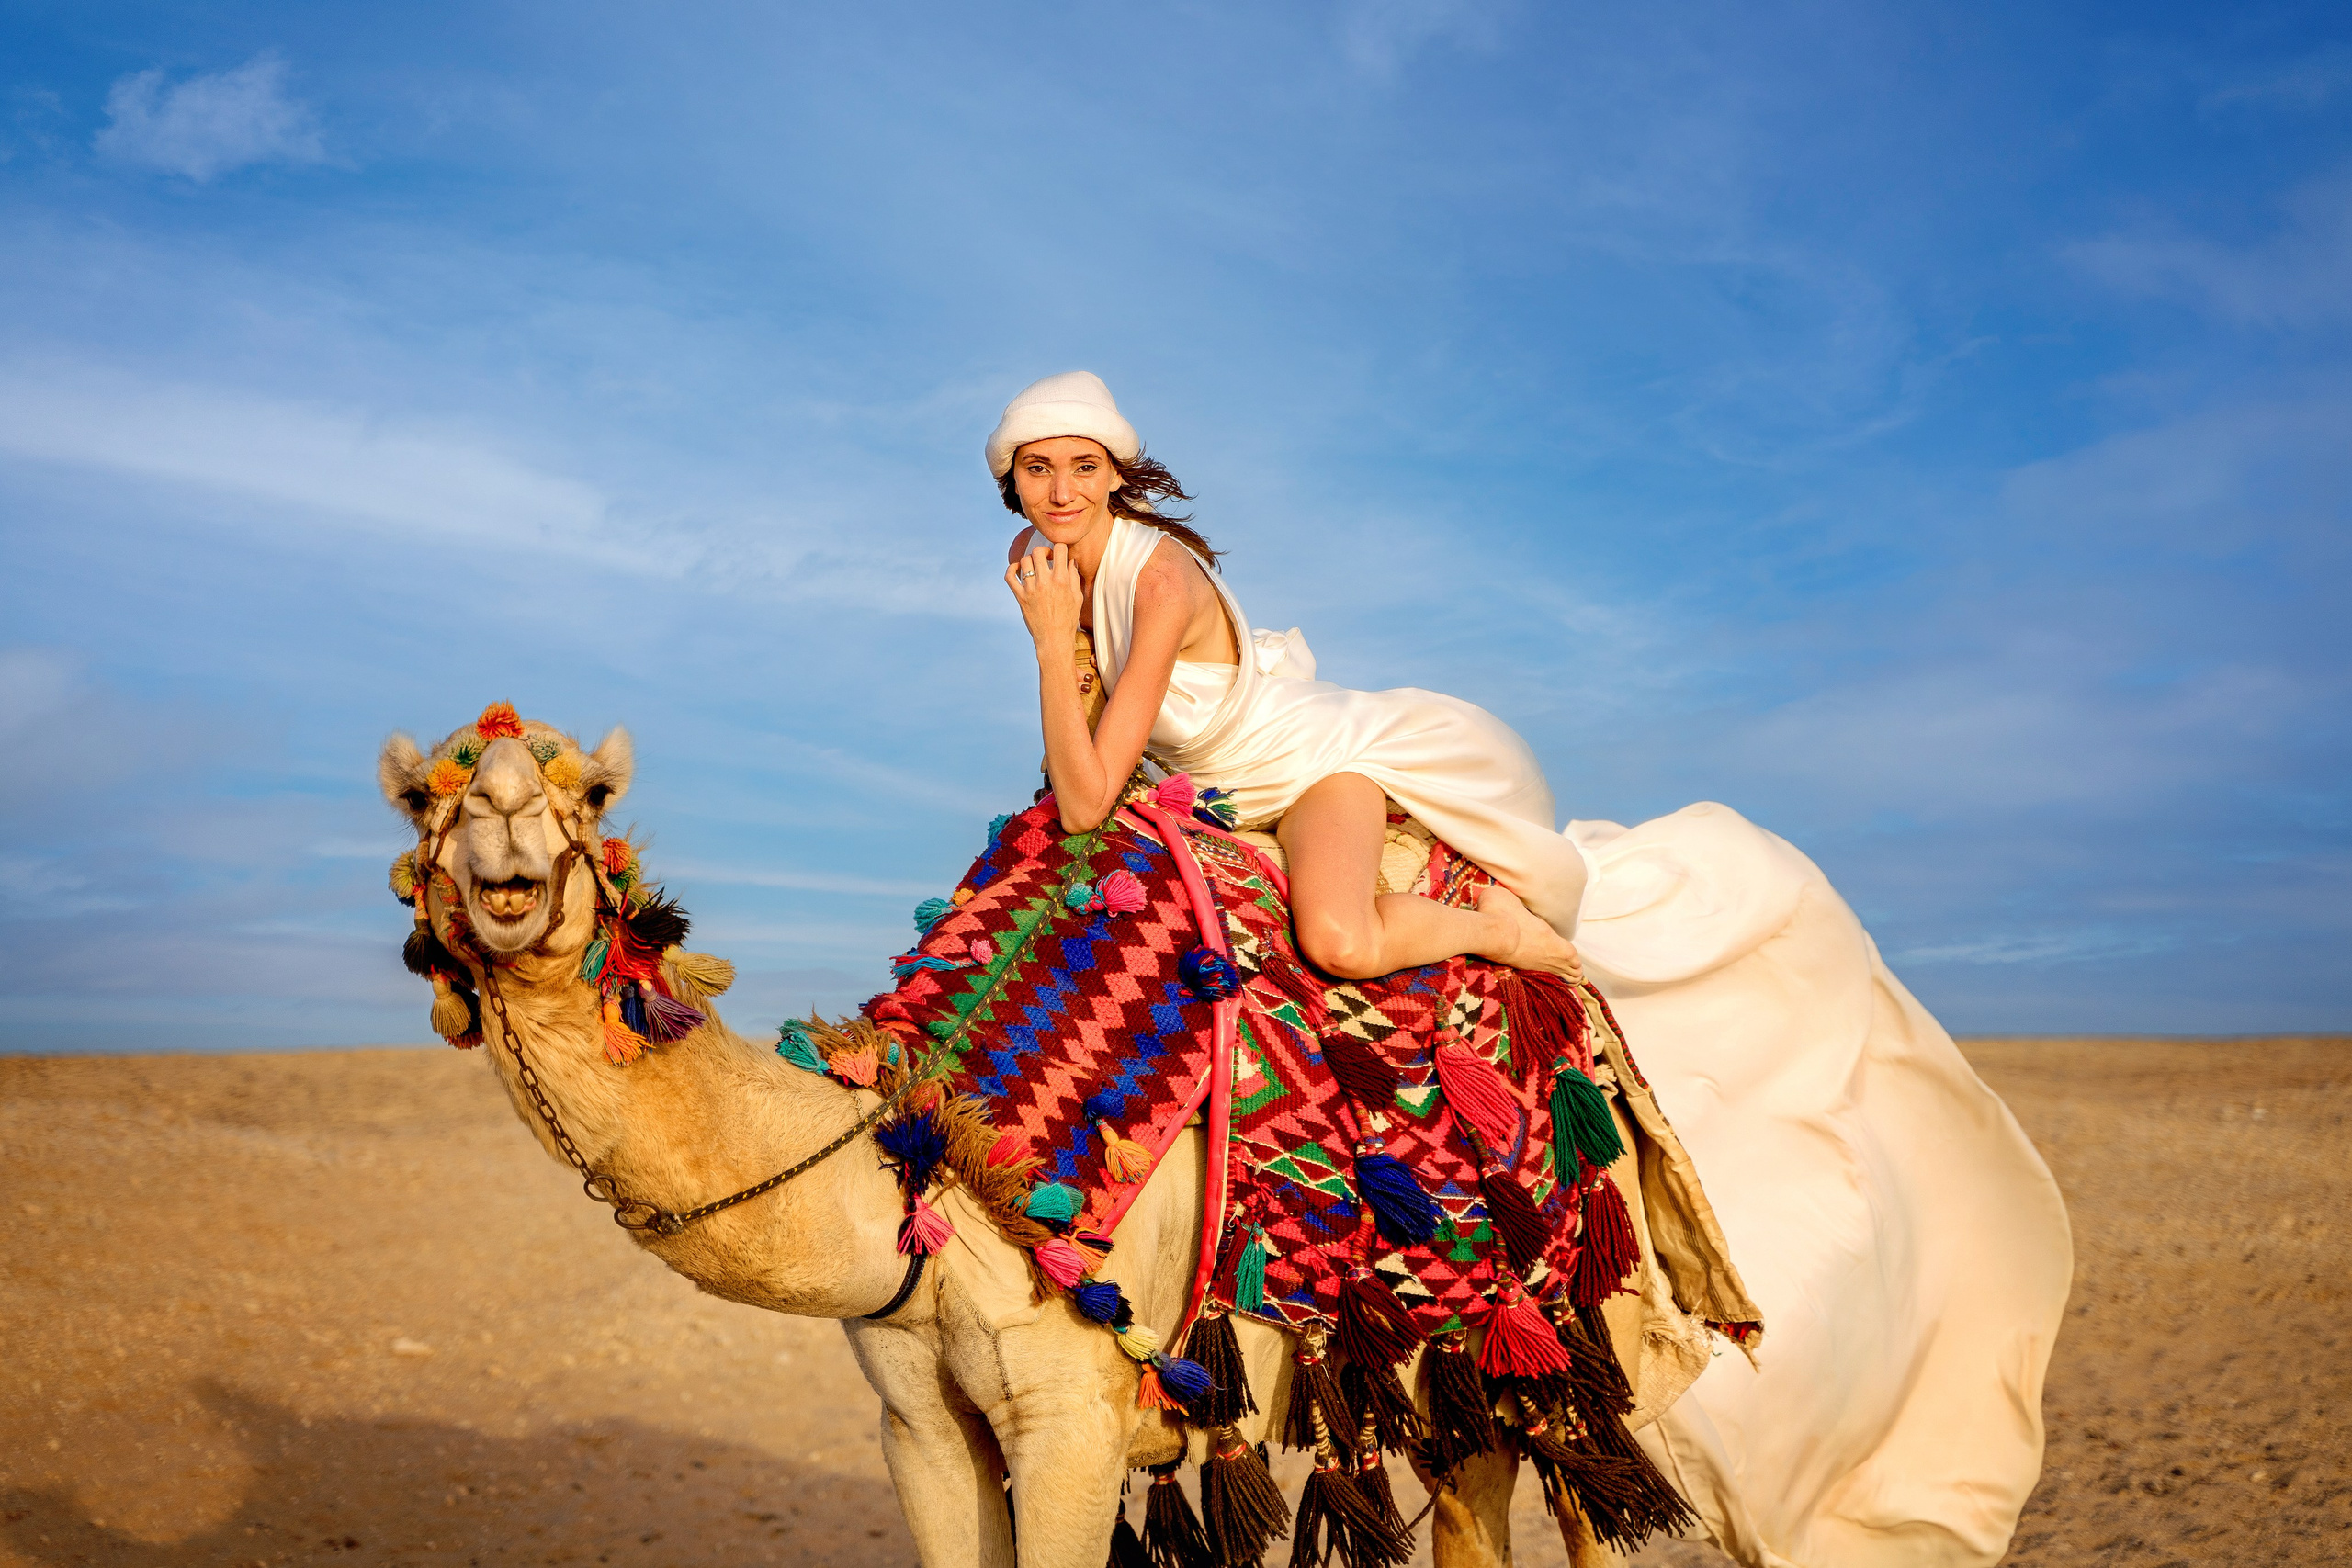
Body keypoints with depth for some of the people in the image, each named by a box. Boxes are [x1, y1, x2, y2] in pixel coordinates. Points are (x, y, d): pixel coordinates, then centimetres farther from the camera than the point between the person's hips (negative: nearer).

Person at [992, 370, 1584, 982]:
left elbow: (1085, 806, -35)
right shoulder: (1029, 556, -10)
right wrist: (1069, 753, -3)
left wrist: (1053, 640, -37)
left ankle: (1496, 925, -5)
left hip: (1315, 758, -8)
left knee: (1340, 945, -33)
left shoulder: (1163, 579, -32)